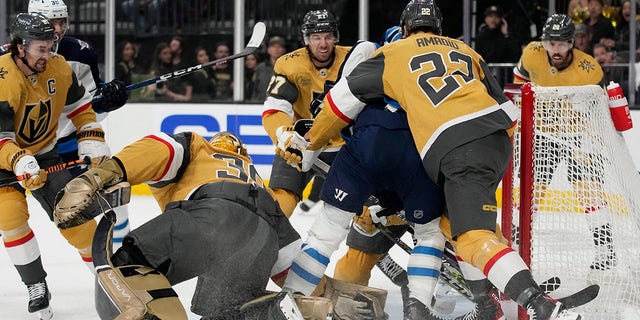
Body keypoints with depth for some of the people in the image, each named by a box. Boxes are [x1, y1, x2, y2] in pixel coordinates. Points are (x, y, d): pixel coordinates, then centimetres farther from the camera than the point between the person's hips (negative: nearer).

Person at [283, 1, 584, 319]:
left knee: (473, 238, -14)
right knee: (447, 220, 23)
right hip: (497, 138, 6)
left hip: (455, 152, -6)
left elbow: (345, 98, 20)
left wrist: (309, 145, 31)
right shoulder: (465, 51, 29)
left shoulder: (393, 54, 17)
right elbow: (505, 106, 26)